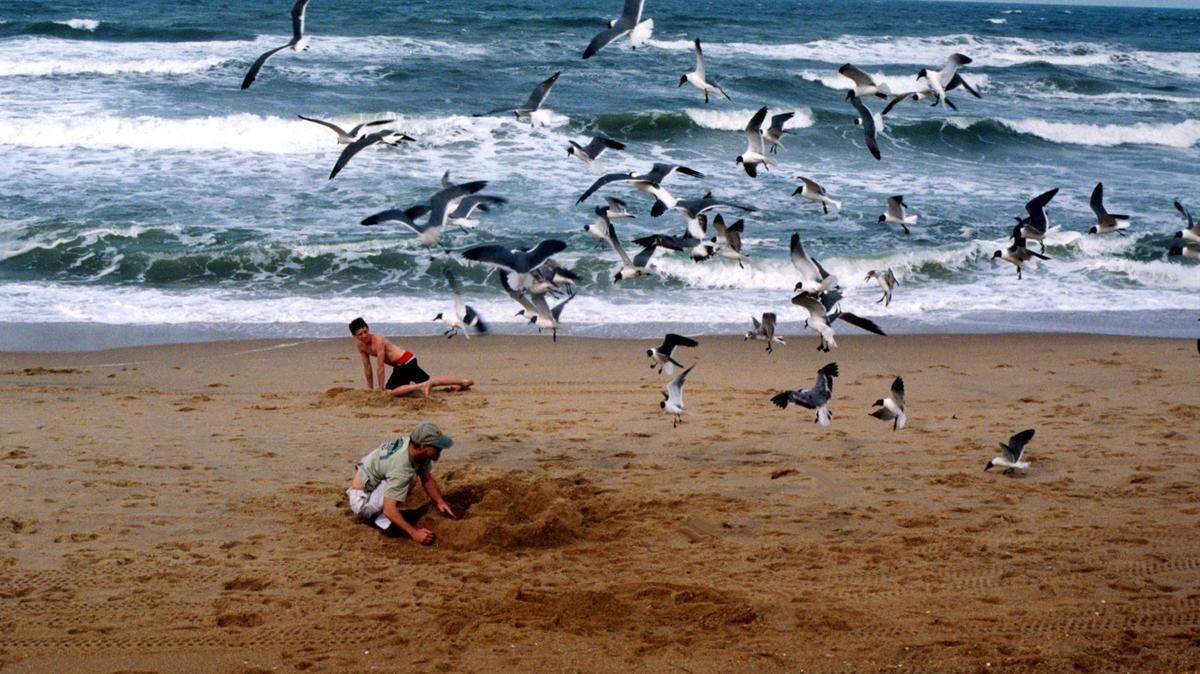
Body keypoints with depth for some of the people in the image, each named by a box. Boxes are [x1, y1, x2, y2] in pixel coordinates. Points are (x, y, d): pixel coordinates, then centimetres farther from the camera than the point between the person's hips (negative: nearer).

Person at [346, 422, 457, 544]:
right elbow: (389, 509, -35)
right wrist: (414, 532, -35)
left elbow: (427, 479, 8)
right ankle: (382, 520, -12)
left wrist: (440, 502, -5)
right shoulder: (401, 466, -34)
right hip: (361, 502, -9)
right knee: (410, 476, -28)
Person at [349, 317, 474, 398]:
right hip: (404, 364, 9)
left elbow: (380, 367, -20)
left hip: (405, 361, -9)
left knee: (390, 391, -22)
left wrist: (381, 389, -17)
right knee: (430, 381, 20)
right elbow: (367, 367, 12)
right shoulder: (361, 347, 3)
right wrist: (370, 388, 13)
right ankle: (463, 382, 29)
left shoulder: (378, 340, -22)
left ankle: (421, 386, -24)